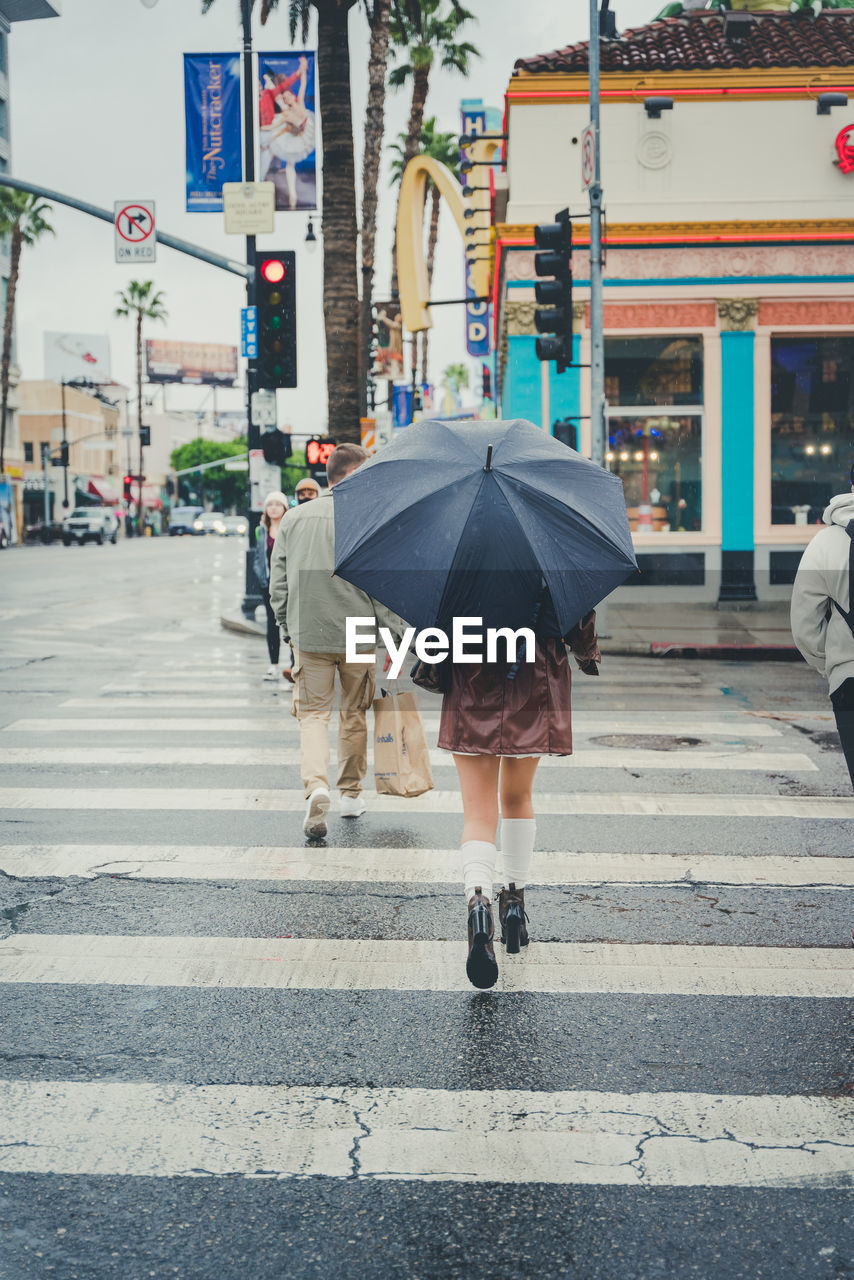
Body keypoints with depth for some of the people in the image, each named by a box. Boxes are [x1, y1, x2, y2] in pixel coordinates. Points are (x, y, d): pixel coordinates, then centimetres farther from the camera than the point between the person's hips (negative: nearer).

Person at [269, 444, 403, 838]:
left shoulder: (293, 519, 5)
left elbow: (278, 583, 8)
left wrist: (289, 626, 19)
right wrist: (398, 633, -5)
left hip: (308, 635, 2)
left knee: (313, 713, 6)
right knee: (353, 714, 14)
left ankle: (316, 786, -18)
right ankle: (351, 794, 26)